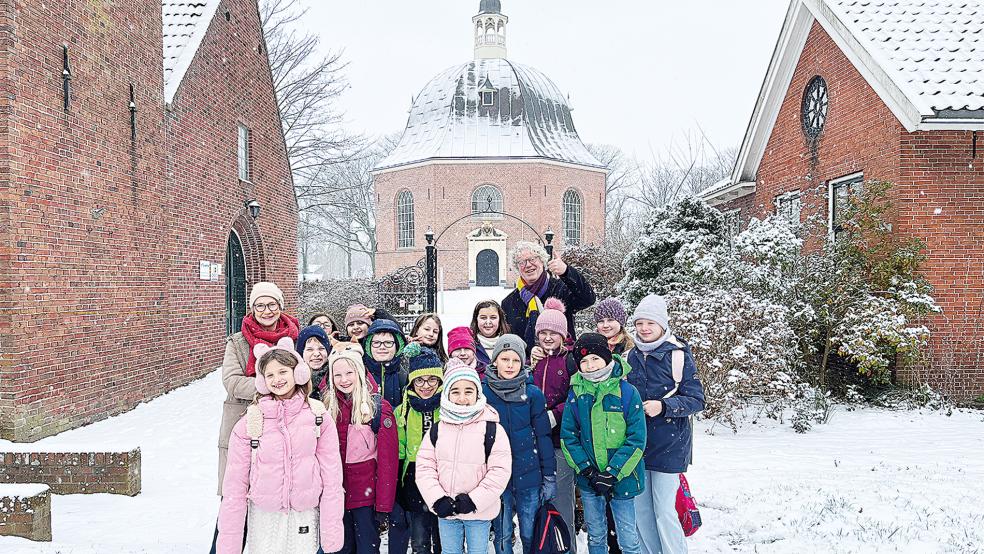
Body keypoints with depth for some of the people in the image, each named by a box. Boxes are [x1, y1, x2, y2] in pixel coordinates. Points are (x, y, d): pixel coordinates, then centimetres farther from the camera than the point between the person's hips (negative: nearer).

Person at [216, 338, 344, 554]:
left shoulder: (317, 416, -4)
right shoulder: (249, 422, -5)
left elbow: (332, 477, -3)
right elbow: (235, 485, -3)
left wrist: (332, 533, -4)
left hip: (305, 517, 0)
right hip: (263, 517, 0)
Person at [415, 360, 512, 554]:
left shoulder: (492, 429, -10)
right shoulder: (437, 430, 1)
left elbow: (500, 470, -13)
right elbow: (424, 466, 0)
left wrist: (473, 501, -17)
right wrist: (438, 500, -12)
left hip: (479, 512, -3)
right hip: (445, 512, 3)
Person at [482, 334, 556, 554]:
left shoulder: (532, 394, -3)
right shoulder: (483, 393, -3)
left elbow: (543, 436, 0)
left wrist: (549, 478, -1)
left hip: (528, 475, 0)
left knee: (531, 535, 8)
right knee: (502, 535, 9)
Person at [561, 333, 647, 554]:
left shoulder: (627, 392, -10)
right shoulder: (576, 394, 0)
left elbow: (636, 440, -11)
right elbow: (568, 437, 1)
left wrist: (611, 474, -16)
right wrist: (587, 470, -10)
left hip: (621, 477, -3)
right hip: (588, 481, 3)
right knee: (595, 536, 17)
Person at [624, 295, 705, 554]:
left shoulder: (678, 355, -9)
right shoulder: (633, 356, 8)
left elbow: (696, 400, -10)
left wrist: (663, 406, -21)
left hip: (668, 446, -5)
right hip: (637, 444, 6)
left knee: (664, 511, -3)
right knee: (640, 508, 12)